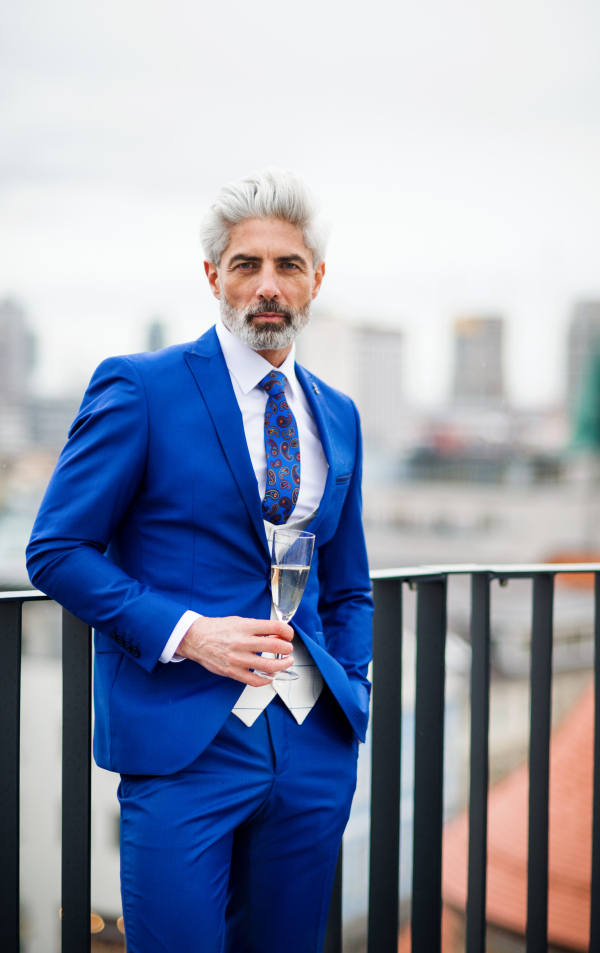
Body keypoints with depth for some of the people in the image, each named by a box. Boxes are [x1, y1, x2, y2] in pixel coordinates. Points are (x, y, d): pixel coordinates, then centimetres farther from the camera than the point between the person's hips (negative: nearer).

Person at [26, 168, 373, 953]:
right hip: (184, 740, -5)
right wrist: (184, 632, -16)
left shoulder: (337, 415, 13)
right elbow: (56, 551, -6)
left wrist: (351, 696, 7)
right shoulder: (138, 388, -5)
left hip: (314, 742, 5)